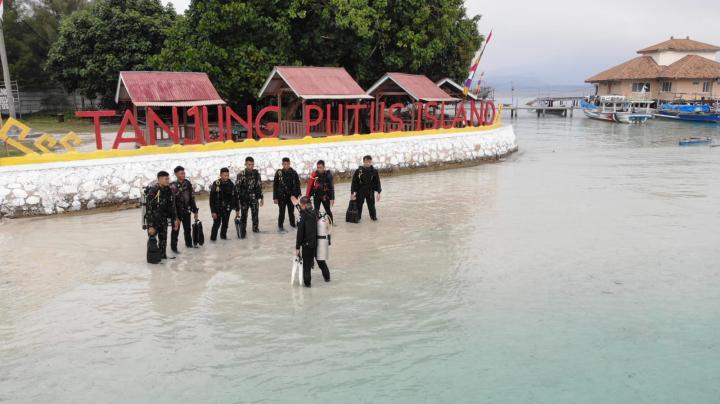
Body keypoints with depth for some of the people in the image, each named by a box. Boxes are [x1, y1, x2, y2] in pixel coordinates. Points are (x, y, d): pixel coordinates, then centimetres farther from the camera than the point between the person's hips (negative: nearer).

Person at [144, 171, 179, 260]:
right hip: (153, 220, -6)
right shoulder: (152, 191, -21)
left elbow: (172, 207, 8)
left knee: (163, 239, 11)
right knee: (152, 239, 0)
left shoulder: (168, 190, -1)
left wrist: (174, 220, 7)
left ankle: (163, 255, 24)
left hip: (163, 220, 6)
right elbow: (148, 210, -20)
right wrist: (150, 226, -21)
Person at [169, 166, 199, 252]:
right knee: (175, 230, 4)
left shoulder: (187, 183, 1)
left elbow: (192, 197, 7)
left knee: (188, 228, 18)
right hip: (177, 212, -5)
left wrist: (195, 210, 9)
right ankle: (173, 247, 15)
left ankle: (189, 243, 35)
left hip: (186, 211, 5)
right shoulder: (173, 186, -16)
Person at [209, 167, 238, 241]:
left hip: (227, 208, 3)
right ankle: (213, 237, 9)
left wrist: (237, 208, 4)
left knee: (225, 223, 11)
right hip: (217, 208, -3)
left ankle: (223, 235, 31)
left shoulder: (231, 184, -4)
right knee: (217, 223, -6)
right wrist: (213, 211, -13)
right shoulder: (216, 184, -14)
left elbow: (235, 197, 5)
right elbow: (212, 199, -11)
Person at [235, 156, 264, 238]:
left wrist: (261, 197, 10)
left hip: (254, 198, 3)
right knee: (244, 216, -2)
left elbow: (259, 186, 9)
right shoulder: (241, 174, -12)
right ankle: (243, 231, 11)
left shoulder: (256, 173, 0)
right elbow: (237, 187, -8)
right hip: (244, 198, -3)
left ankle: (255, 228, 31)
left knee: (255, 214, 10)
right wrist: (237, 199, -9)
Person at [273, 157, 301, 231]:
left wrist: (298, 194, -3)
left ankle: (293, 224, 27)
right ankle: (280, 225, 17)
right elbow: (275, 186, 0)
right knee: (282, 212, 1)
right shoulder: (279, 173, -6)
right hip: (281, 196, -1)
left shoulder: (293, 173, -3)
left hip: (291, 196, 1)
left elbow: (297, 184, 4)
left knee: (291, 211, 11)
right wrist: (275, 197, -1)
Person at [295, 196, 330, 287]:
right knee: (321, 260, 24)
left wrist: (297, 247, -10)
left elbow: (300, 233, -15)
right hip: (317, 242, 6)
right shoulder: (315, 213, 0)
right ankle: (327, 277, 40)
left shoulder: (303, 216, -15)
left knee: (306, 264, 7)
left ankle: (307, 282, 13)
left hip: (307, 243, -6)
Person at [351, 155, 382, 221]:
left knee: (371, 205, 10)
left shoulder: (374, 171, -3)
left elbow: (377, 182, 2)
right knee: (359, 205, 4)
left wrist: (378, 192, -3)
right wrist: (352, 192, -7)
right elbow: (354, 182, -4)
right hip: (360, 191, -1)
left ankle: (373, 216, 29)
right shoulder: (358, 171, -7)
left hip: (370, 191, 1)